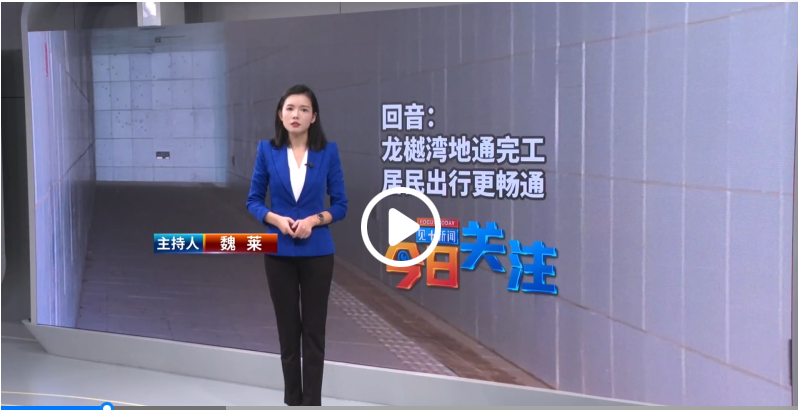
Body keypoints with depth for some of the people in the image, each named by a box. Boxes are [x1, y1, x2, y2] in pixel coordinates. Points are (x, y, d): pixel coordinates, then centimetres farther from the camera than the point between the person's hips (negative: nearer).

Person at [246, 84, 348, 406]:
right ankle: (292, 400, 22)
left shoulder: (328, 151, -2)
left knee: (314, 331, 3)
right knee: (287, 330, 9)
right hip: (279, 253, 1)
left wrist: (314, 219, -17)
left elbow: (340, 205, 1)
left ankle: (312, 401, 10)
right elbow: (253, 200, 4)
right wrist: (276, 219, -14)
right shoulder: (267, 150, 0)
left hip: (317, 253, -1)